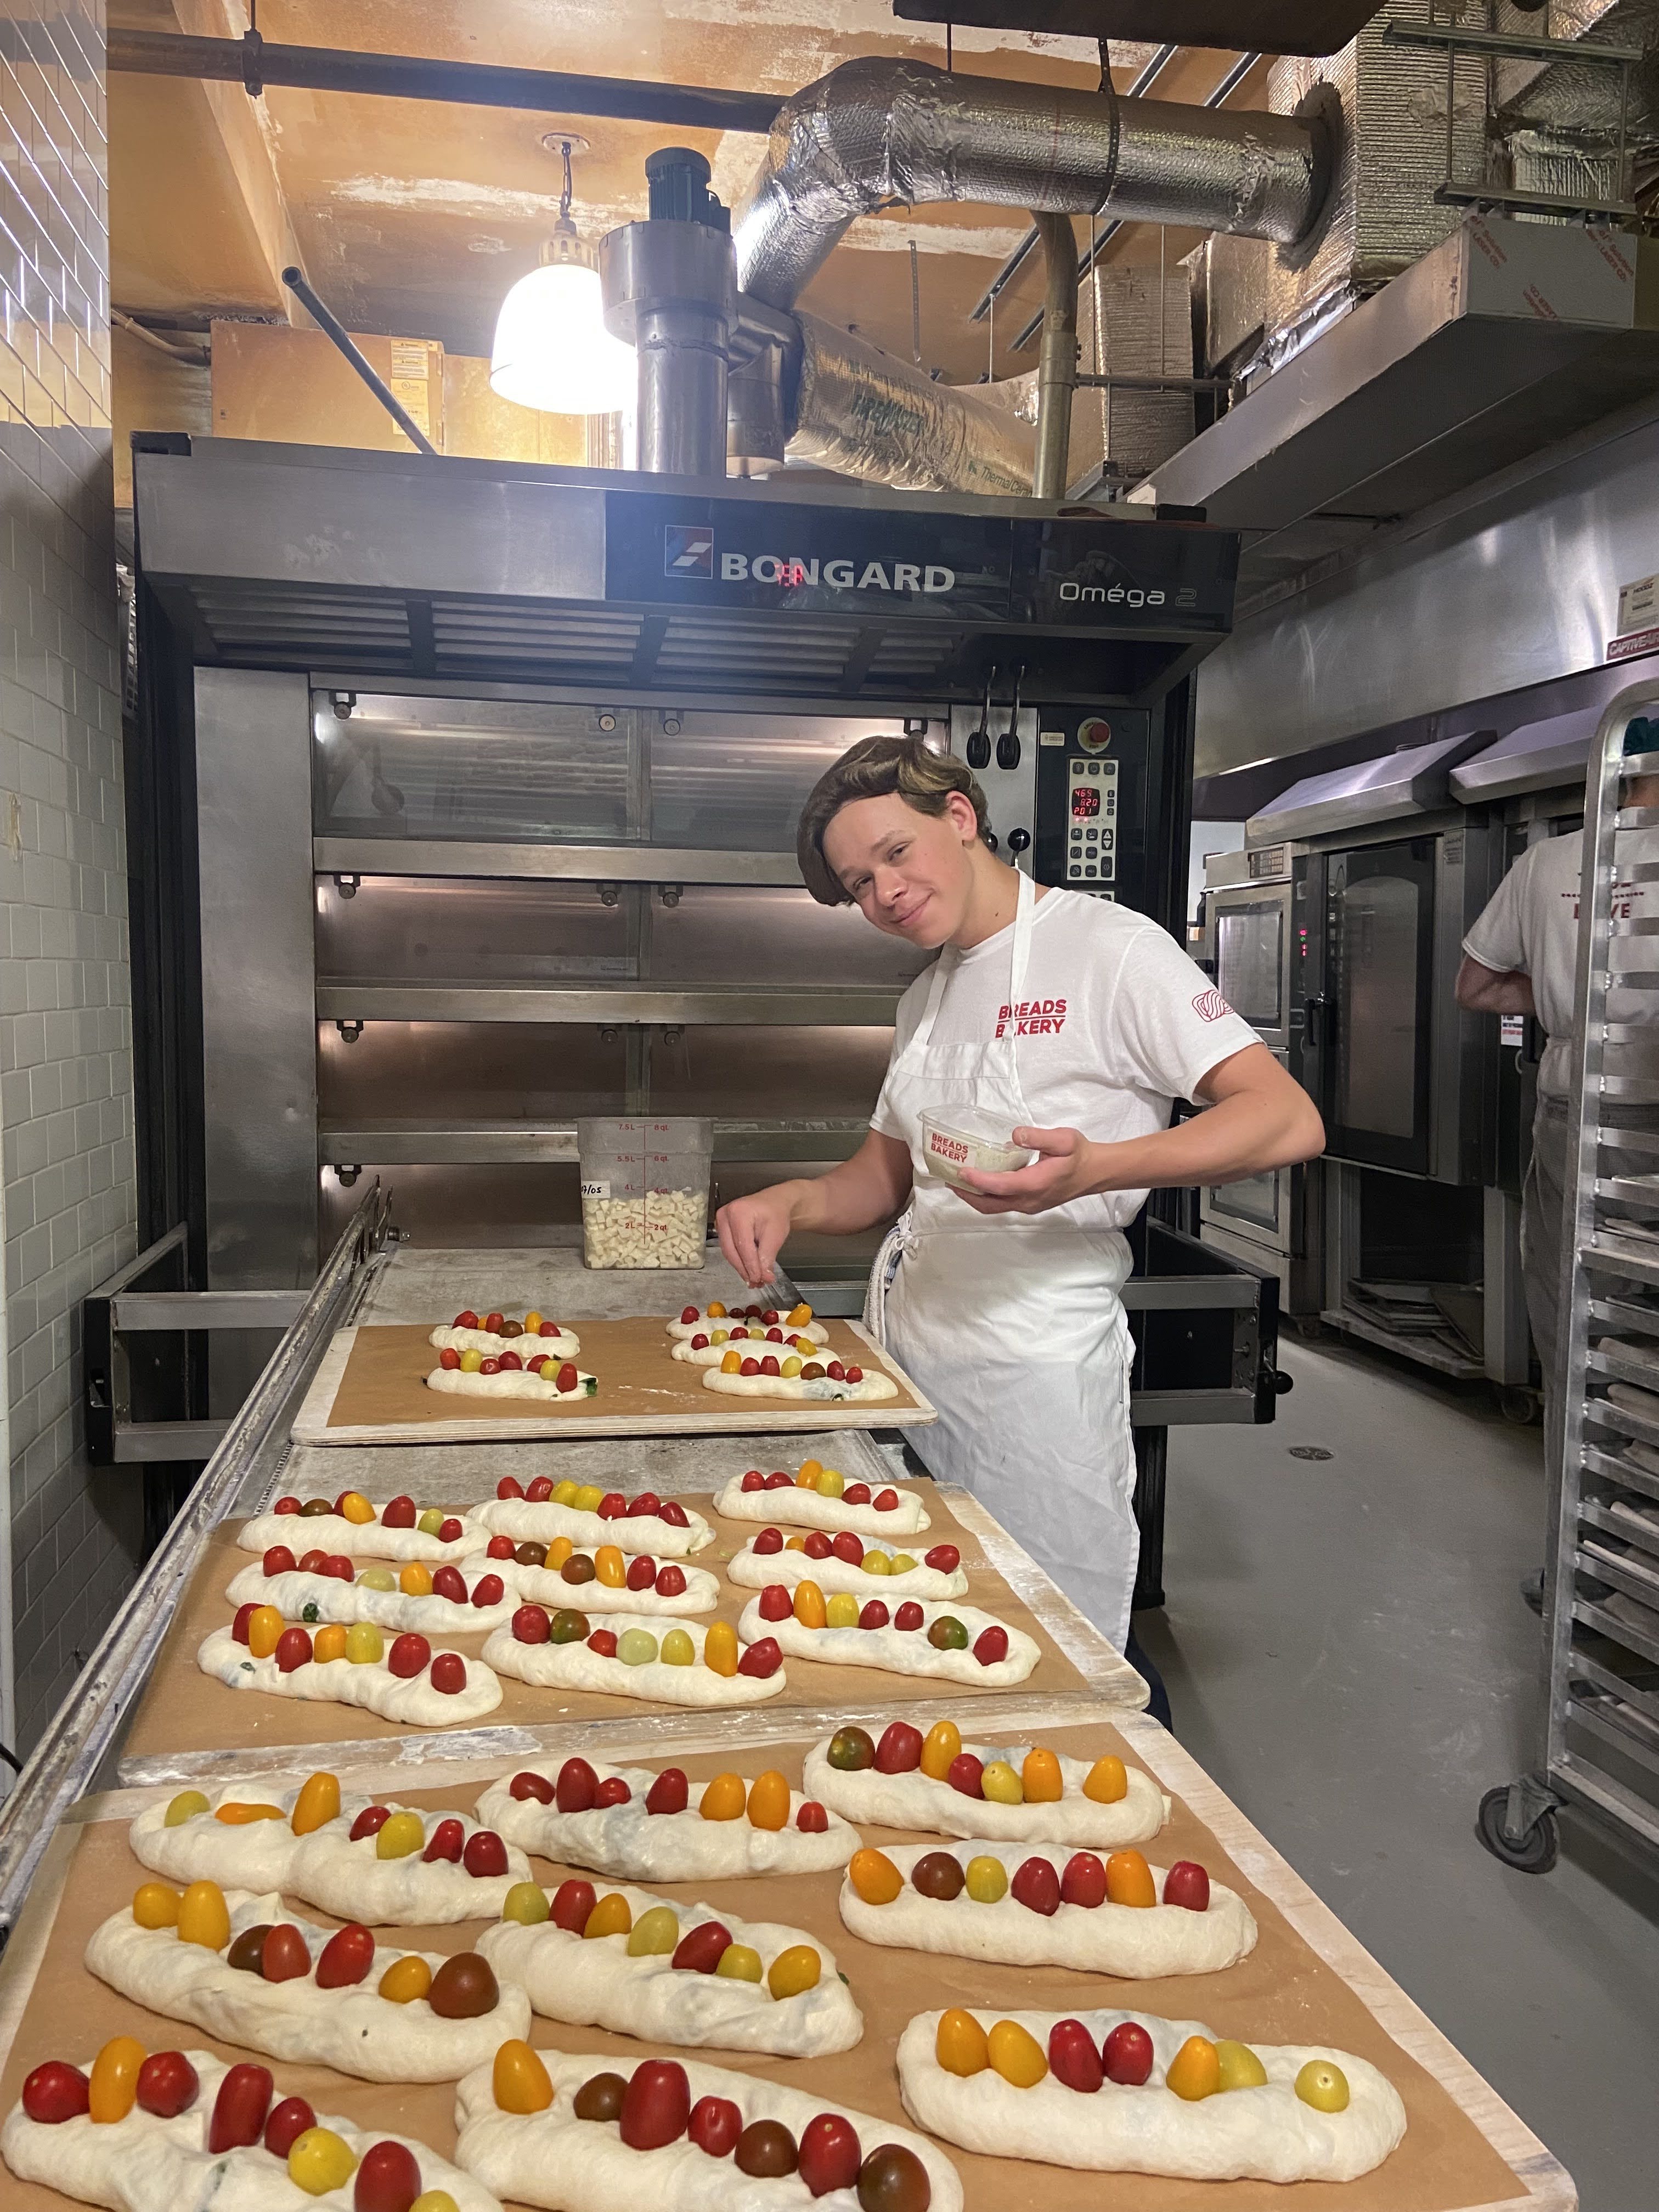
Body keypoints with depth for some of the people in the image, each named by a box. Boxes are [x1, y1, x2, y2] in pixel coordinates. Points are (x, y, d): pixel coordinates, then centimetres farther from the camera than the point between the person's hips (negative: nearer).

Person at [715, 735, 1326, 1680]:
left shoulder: (1109, 947, -8)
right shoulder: (927, 1000, 16)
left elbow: (1290, 1121, -16)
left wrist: (1093, 1168, -30)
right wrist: (792, 1203, -1)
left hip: (1032, 1365, -7)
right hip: (910, 1353, 7)